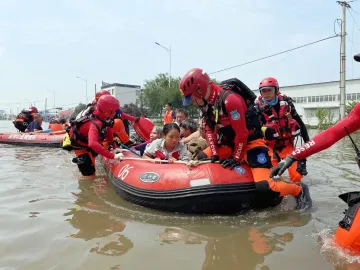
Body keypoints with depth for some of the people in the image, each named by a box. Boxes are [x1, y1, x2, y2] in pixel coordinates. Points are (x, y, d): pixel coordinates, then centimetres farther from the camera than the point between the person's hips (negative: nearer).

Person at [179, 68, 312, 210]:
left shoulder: (230, 99, -28)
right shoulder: (207, 102, -1)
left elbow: (242, 134, -24)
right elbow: (209, 130, 3)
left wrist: (236, 158, -15)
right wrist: (214, 154, -6)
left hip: (250, 142, -9)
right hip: (229, 142, 9)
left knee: (263, 185, -21)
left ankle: (299, 190, 4)